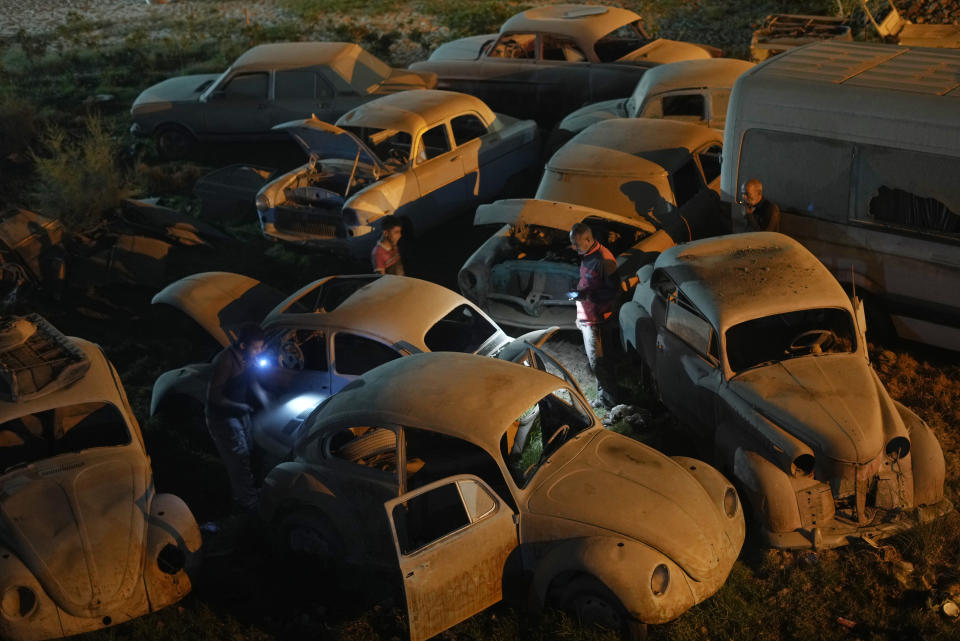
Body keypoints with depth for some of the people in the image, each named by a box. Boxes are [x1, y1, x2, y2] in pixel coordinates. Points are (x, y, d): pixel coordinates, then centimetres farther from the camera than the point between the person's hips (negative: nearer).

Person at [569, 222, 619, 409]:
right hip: (586, 318, 9)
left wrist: (586, 295, -26)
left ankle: (609, 396, 9)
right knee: (595, 360, 16)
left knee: (598, 361, -4)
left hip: (598, 321, -9)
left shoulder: (604, 260, -20)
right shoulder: (585, 257, 10)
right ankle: (603, 395, 26)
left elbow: (613, 292, -19)